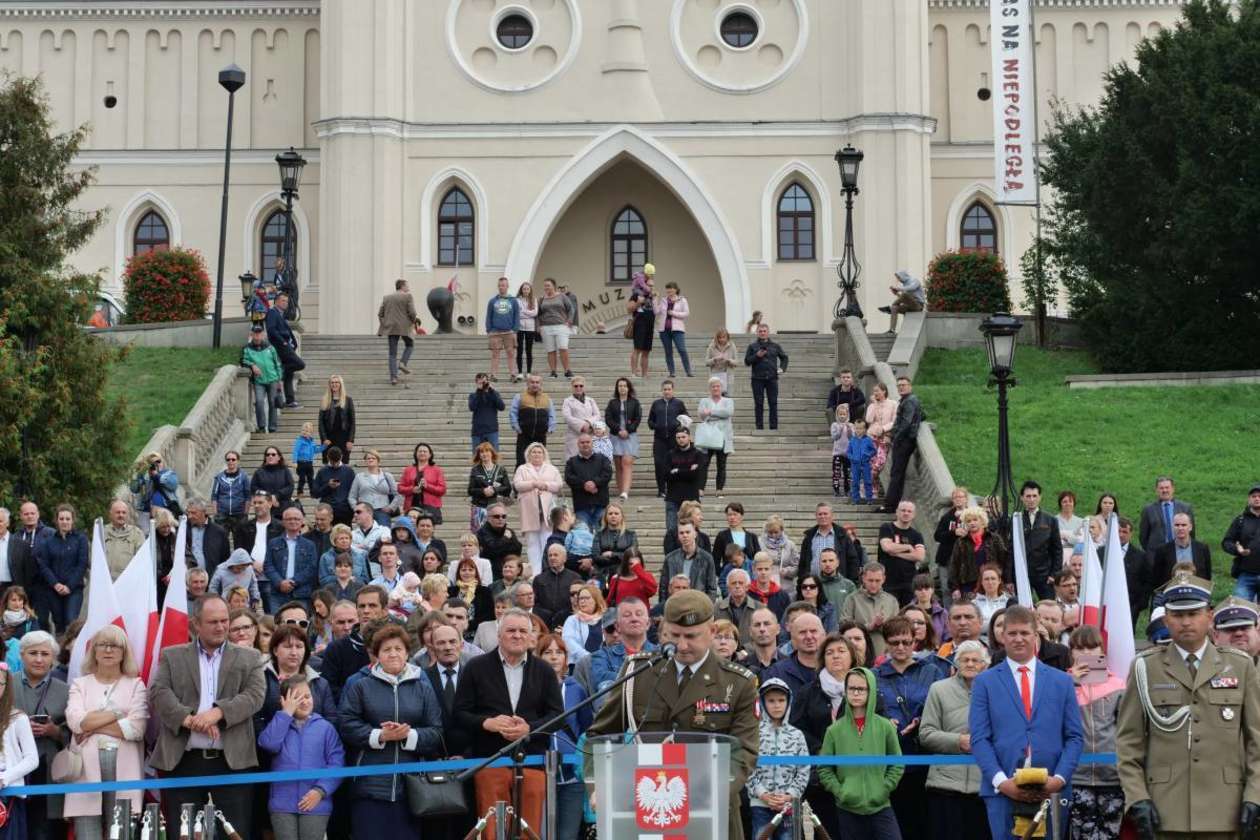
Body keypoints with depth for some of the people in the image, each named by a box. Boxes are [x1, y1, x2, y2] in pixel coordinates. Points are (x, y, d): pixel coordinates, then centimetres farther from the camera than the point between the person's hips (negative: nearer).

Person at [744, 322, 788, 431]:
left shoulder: (775, 346, 9)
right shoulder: (752, 346, 6)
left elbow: (784, 357, 22)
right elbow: (747, 362, 3)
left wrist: (782, 368, 6)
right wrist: (757, 356, -12)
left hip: (772, 378, 1)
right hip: (757, 379, -1)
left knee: (773, 403, 0)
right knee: (759, 404, 1)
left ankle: (774, 427, 4)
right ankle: (759, 427, 5)